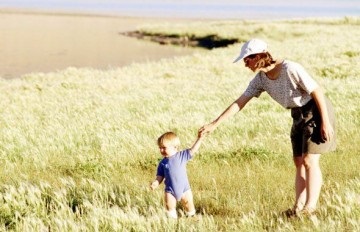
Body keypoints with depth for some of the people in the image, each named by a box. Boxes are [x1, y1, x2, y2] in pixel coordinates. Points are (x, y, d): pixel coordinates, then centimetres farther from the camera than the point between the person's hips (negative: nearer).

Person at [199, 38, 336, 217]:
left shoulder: (290, 69, -25)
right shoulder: (260, 79, -3)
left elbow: (317, 91, -21)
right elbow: (239, 103, 0)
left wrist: (325, 122, -21)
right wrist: (214, 124, -4)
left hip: (317, 110, -7)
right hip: (299, 115, 8)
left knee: (309, 160, -10)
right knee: (299, 161, 5)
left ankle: (310, 207, -7)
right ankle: (298, 207, 6)